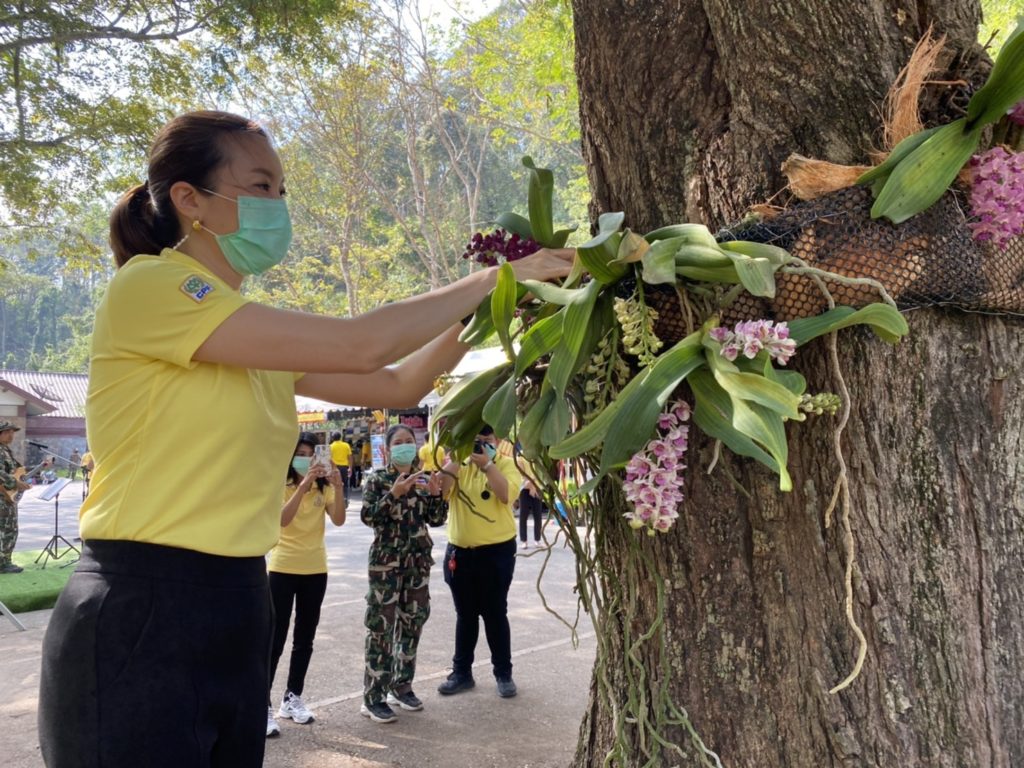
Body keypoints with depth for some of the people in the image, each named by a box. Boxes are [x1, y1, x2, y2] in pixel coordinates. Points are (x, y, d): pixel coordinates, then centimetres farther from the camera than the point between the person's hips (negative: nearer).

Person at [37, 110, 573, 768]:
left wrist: (486, 307, 1)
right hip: (140, 615, -8)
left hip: (237, 609, 8)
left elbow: (397, 385, 13)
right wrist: (496, 277, -12)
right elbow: (358, 347, -22)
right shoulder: (147, 286, -15)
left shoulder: (258, 336, 12)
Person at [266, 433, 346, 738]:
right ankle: (263, 705, -1)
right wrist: (303, 485, -34)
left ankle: (293, 698, 22)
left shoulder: (324, 487, 4)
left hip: (315, 570, 4)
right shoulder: (281, 485, -8)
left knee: (305, 639, 11)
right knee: (275, 640, -5)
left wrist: (338, 486, -25)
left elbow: (339, 520, -11)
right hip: (283, 569, -4)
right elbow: (282, 519, -26)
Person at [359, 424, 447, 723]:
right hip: (386, 560, -5)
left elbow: (436, 519, 7)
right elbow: (367, 516, -14)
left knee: (412, 623, 10)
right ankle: (373, 697, 2)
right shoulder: (377, 479, -3)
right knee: (381, 626, -4)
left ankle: (402, 686, 23)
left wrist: (435, 493, -10)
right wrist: (394, 493, -24)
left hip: (418, 560, 5)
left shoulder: (424, 478, 8)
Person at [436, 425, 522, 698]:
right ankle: (462, 672, 24)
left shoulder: (506, 464, -4)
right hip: (459, 551, 3)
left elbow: (506, 494, -21)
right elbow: (439, 491, -12)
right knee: (465, 614, 14)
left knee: (495, 613, 5)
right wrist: (455, 458, -19)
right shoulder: (458, 464, 4)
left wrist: (486, 464, -25)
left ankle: (504, 673, 18)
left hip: (496, 551, -3)